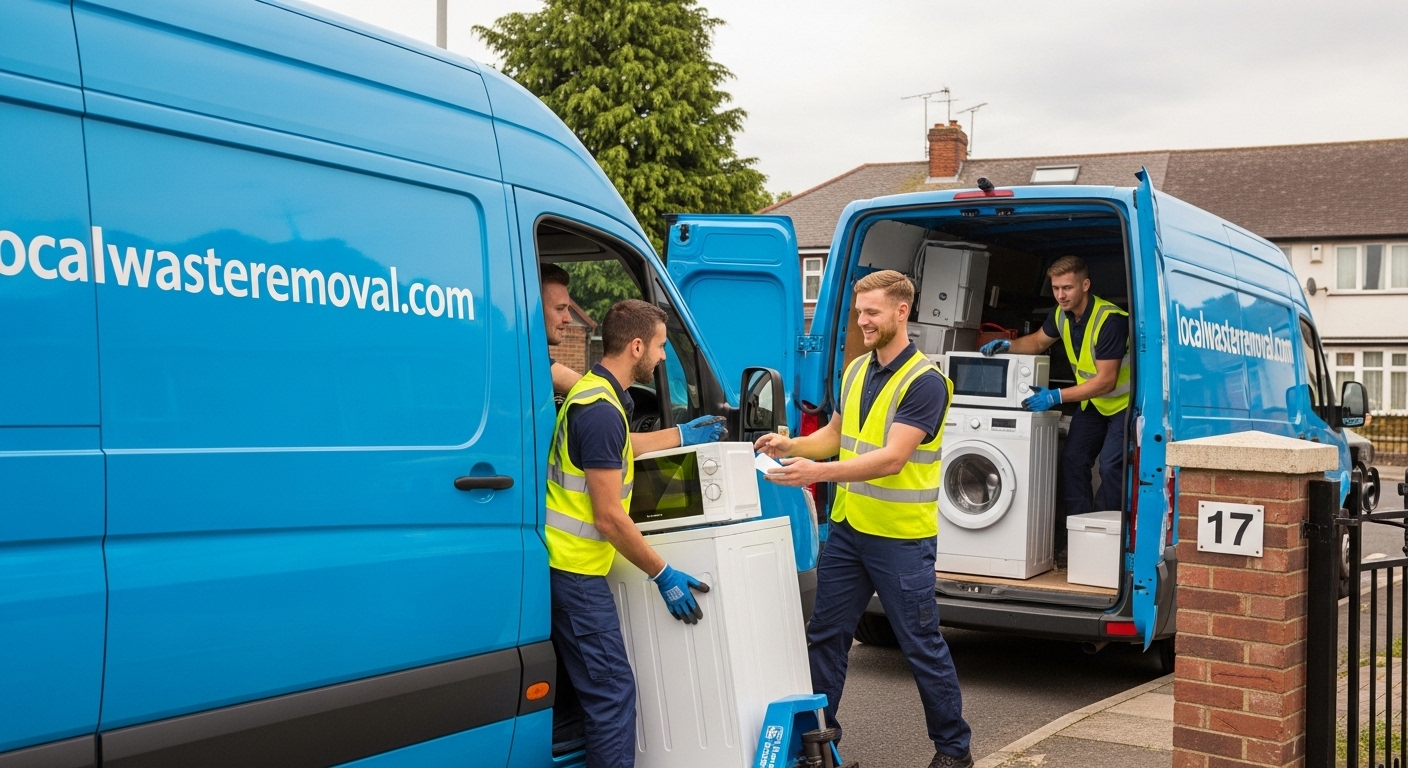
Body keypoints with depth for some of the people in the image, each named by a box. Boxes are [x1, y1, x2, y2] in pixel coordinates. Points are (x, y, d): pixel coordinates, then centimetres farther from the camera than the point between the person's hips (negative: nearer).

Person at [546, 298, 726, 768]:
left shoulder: (595, 393, 11)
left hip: (567, 566, 10)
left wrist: (682, 436, 36)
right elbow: (609, 518, -20)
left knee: (601, 689, 16)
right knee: (613, 691, -8)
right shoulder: (601, 411, -21)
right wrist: (664, 575, -12)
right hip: (575, 571, -10)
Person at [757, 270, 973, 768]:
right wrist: (791, 446, -3)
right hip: (847, 528, 8)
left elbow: (892, 458, -25)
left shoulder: (924, 382, -16)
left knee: (922, 647, 4)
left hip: (901, 539, -7)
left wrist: (818, 472, -34)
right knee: (825, 636, 13)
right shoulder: (856, 371, 9)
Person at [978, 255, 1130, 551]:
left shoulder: (1110, 320, -30)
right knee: (1073, 459, 0)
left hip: (1123, 400, -8)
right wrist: (1008, 345, -7)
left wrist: (1056, 397, -38)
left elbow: (1105, 381, -31)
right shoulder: (1061, 315, -5)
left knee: (1110, 466, -17)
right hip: (1092, 402, 8)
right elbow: (1037, 342, 15)